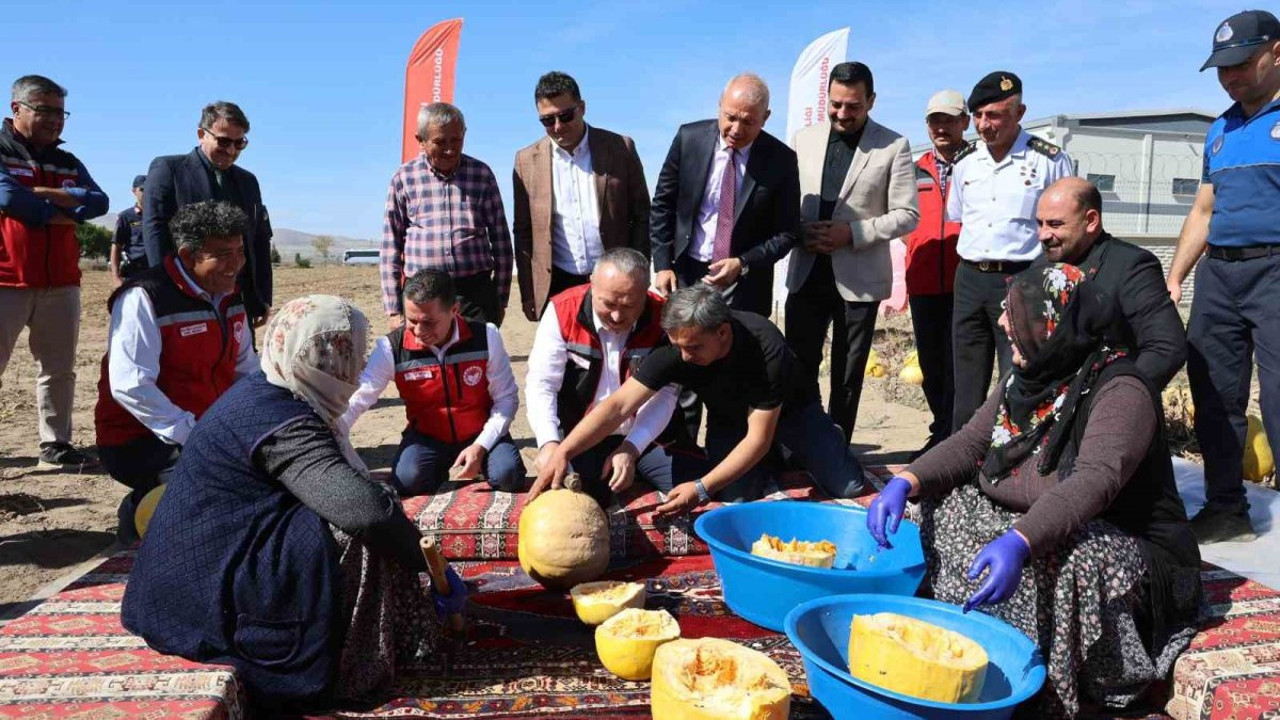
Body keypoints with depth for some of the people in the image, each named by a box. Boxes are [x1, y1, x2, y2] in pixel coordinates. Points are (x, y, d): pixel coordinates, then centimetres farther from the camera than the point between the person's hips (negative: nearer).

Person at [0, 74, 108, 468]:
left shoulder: (68, 163, 16)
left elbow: (99, 202, -1)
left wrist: (40, 193, -10)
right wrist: (66, 213, -5)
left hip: (61, 283, 5)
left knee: (59, 369, 7)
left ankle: (56, 445, 13)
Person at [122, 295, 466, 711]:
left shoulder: (261, 395, 7)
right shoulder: (285, 424, -23)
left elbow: (338, 490, 12)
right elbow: (365, 509, -36)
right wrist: (426, 559, -18)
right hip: (215, 595, -10)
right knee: (365, 537, -17)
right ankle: (355, 667, -4)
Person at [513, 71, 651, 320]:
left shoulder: (620, 148, 1)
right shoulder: (527, 161, 4)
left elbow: (641, 218, 4)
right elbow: (523, 232, 8)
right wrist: (528, 295, 4)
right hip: (557, 286, 1)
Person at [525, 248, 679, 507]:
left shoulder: (661, 319, -14)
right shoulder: (563, 311, -14)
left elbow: (663, 394, -14)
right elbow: (541, 384, -14)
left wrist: (631, 449, -25)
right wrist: (549, 443, -29)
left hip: (643, 437, 2)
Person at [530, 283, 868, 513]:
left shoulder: (765, 348, -39)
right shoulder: (675, 351, -31)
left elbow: (758, 437, -35)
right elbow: (618, 405, -33)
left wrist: (701, 488, -43)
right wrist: (562, 452, -46)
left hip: (791, 409, -2)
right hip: (729, 418, 2)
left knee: (850, 488, -11)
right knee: (737, 499, -20)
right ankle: (769, 461, 13)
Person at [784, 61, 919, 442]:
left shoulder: (893, 146, -3)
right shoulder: (804, 139, 6)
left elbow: (906, 214, -5)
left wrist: (852, 233, -17)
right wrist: (798, 232, -9)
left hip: (859, 278, -2)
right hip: (806, 272, 2)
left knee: (848, 375, 8)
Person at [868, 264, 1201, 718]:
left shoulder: (1120, 390, -21)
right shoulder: (1026, 376, 3)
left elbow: (1095, 482, -36)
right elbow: (969, 443, 0)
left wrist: (1019, 544, -52)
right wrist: (906, 482, -19)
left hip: (1128, 553, -8)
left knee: (1055, 563, -38)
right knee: (940, 506, -6)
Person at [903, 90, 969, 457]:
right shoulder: (917, 171, 14)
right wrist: (920, 251, 11)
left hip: (965, 282, -5)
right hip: (924, 284, 5)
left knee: (956, 364, -4)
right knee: (930, 364, 11)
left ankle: (948, 437, 3)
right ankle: (943, 434, 23)